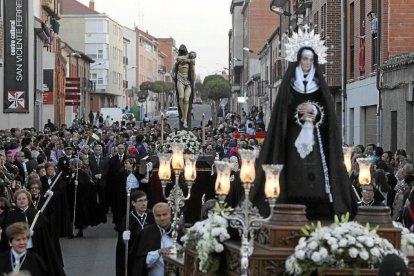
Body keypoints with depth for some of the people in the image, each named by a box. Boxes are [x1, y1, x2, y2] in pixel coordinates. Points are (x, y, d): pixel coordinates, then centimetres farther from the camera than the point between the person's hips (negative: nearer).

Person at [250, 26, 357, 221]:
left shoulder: (319, 84, 13)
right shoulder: (289, 84, 7)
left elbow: (328, 112, 8)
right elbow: (283, 111, 1)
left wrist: (314, 110, -9)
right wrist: (299, 113, -13)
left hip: (315, 138, 2)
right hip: (294, 139, -2)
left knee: (315, 181, -7)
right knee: (295, 181, -9)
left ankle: (318, 218, -5)